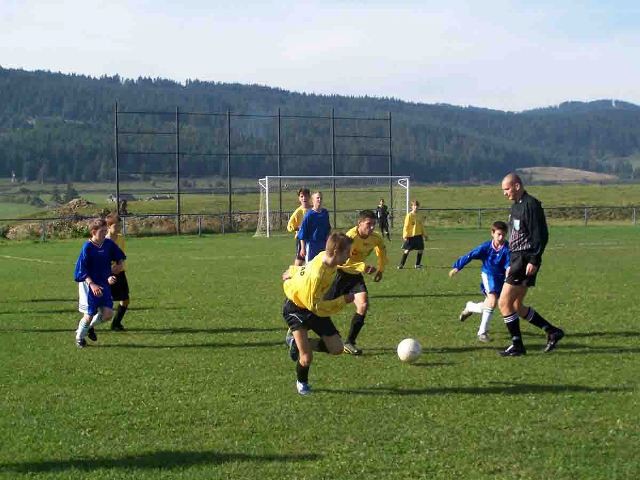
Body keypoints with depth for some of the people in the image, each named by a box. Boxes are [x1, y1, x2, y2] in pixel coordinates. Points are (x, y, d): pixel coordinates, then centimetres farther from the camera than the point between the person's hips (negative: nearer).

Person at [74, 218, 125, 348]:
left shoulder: (109, 244, -1)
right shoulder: (87, 247, -15)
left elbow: (120, 258, 14)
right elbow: (82, 270, -14)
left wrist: (112, 275, 4)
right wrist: (92, 284, -25)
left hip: (104, 284, 5)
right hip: (89, 285, -5)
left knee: (108, 313, -5)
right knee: (89, 315, -1)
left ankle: (90, 326, 26)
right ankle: (79, 337, 27)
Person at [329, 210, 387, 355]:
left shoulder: (375, 239, -7)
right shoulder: (351, 236, -27)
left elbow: (382, 248, 17)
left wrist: (380, 269, 11)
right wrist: (363, 267, -41)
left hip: (356, 276, 5)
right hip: (340, 273, -5)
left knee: (363, 305, -15)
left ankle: (350, 343, -4)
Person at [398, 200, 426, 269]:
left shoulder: (420, 215, 6)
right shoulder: (409, 215, -9)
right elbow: (406, 226, -9)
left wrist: (424, 234, 17)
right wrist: (405, 235, -15)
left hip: (419, 235, 5)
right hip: (410, 236, -5)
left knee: (420, 250, 4)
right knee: (407, 250, -3)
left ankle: (418, 264, 18)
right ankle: (401, 264, 5)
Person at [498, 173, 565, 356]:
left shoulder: (531, 205, -13)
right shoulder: (516, 205, 17)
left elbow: (541, 235, -18)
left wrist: (534, 261, -22)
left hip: (526, 261, -10)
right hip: (518, 259, 10)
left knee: (504, 303, -8)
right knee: (517, 307, 12)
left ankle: (517, 345, 0)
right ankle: (552, 332, 18)